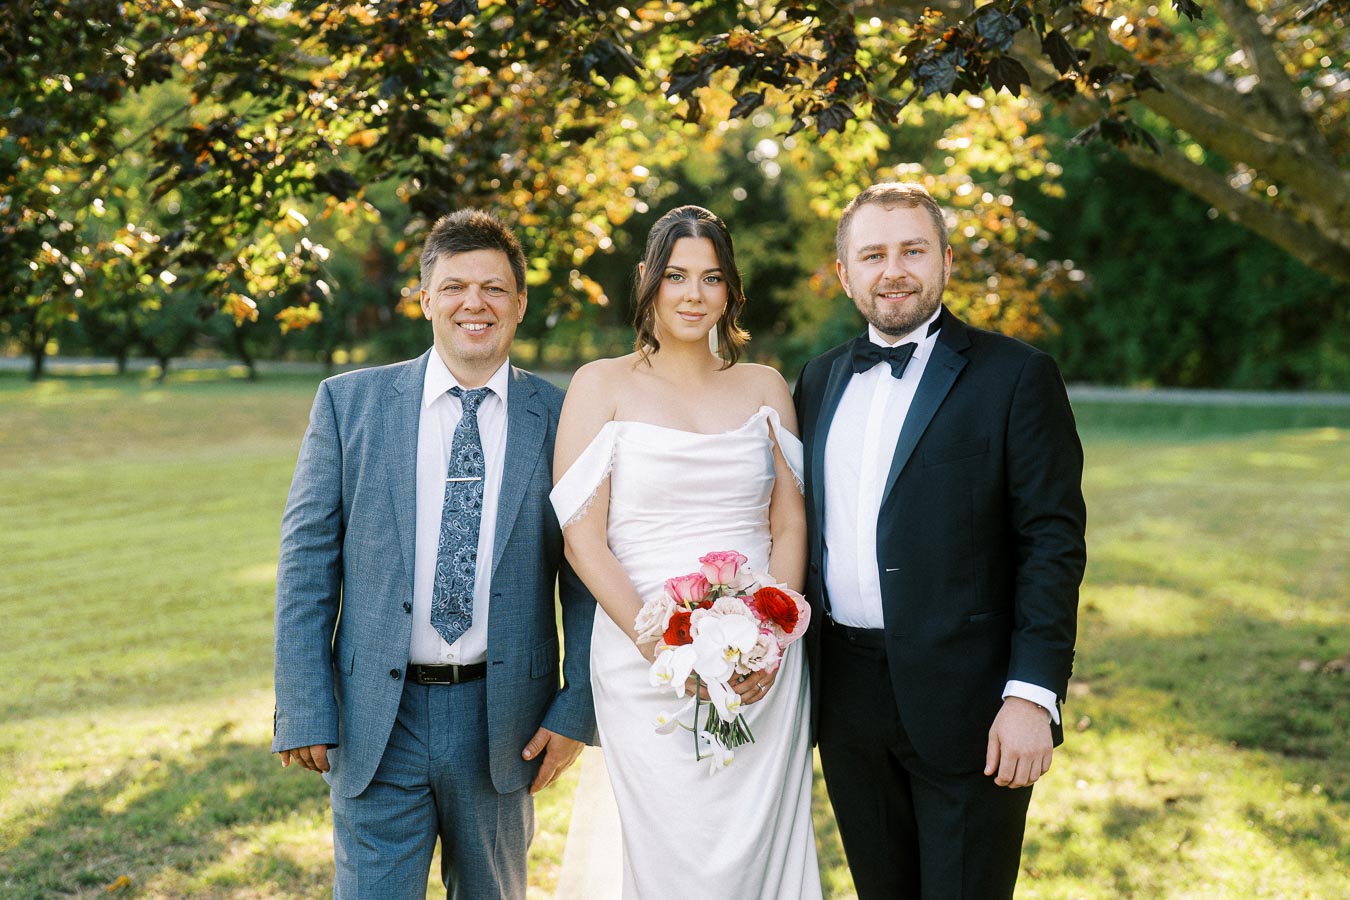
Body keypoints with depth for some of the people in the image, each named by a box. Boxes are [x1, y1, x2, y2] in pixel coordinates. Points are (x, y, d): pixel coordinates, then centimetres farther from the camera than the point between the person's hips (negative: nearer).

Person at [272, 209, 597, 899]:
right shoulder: (349, 403, -1)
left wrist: (577, 711, -3)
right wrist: (304, 712, -6)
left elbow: (586, 576, 3)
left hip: (505, 724, 1)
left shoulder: (560, 419, 0)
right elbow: (307, 562, -1)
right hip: (376, 720, -1)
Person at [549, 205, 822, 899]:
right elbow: (583, 538, -4)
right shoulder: (603, 385, 1)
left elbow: (790, 525, 7)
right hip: (645, 662, -2)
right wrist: (663, 650, -14)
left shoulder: (765, 388, 10)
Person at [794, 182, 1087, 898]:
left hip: (965, 704, -5)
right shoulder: (821, 380, 11)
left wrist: (1033, 694, -17)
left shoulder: (1016, 376, -5)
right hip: (846, 698, 5)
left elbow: (1053, 543, -10)